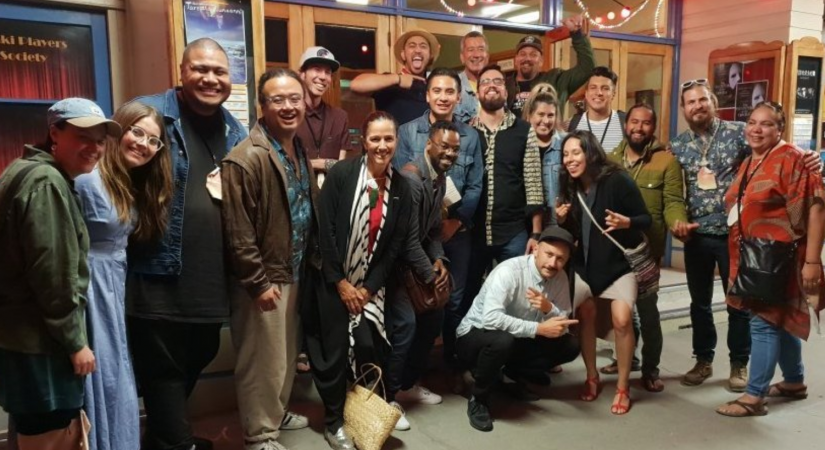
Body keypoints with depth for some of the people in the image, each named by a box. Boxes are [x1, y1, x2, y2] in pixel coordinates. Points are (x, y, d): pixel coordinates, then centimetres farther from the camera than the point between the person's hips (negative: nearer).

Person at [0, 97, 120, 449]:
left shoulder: (37, 174, 15)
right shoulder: (46, 183, -18)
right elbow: (51, 274, -22)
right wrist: (75, 341, -14)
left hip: (32, 339, 10)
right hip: (39, 344, -10)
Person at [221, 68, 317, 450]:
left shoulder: (300, 151, 8)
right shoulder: (246, 159, -20)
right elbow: (238, 232, -21)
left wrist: (309, 261, 14)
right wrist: (258, 282, -19)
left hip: (295, 273, 9)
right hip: (264, 279, -8)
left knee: (288, 353, 22)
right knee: (263, 361, 5)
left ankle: (278, 413, 42)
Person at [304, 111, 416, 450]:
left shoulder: (402, 187, -1)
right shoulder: (341, 174, -12)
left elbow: (395, 245, 1)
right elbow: (324, 230, -13)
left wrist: (369, 287, -5)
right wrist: (340, 283, -12)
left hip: (371, 284, 3)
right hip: (333, 279, -2)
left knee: (369, 346, 1)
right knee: (334, 349, 4)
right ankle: (333, 421, 24)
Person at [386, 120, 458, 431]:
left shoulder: (440, 178, 7)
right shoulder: (411, 178, -23)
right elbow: (408, 238, -23)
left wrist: (439, 260, -5)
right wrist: (431, 275, -15)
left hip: (417, 259, 10)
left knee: (434, 317, 10)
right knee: (405, 323, -16)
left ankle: (408, 384, 27)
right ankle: (388, 397, 0)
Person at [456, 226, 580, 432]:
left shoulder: (560, 277, -6)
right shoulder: (509, 271, -27)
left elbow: (564, 325, -6)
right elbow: (491, 318, -38)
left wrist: (549, 308, -27)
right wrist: (539, 328, -36)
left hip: (518, 340, 7)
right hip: (475, 336, -6)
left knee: (570, 346, -7)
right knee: (502, 341, -39)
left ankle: (513, 376, 9)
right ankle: (478, 400, -13)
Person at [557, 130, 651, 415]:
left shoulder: (617, 180, -17)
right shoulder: (570, 187, -1)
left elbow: (646, 219, -13)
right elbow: (572, 232, 8)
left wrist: (626, 222, -32)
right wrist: (562, 220, -13)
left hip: (619, 262, -5)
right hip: (586, 263, 5)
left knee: (621, 319, -16)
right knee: (584, 314, 4)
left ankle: (623, 387, 2)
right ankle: (592, 377, 24)